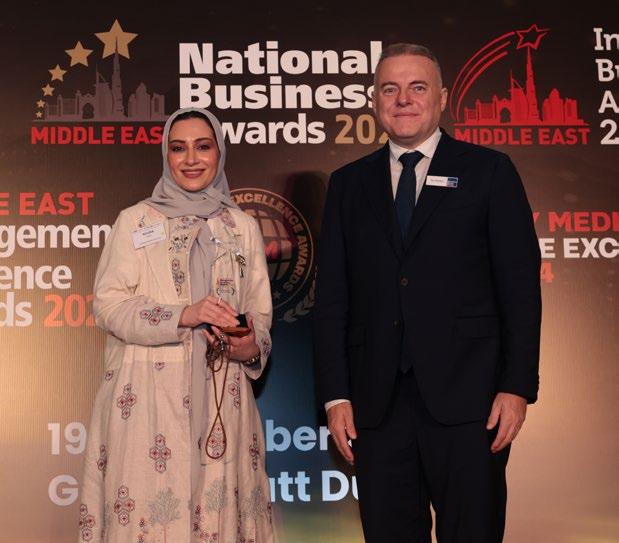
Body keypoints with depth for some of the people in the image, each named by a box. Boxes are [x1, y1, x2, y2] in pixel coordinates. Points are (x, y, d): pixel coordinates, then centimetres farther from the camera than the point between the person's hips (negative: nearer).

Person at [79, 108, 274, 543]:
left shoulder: (243, 227, 12)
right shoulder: (136, 221, 5)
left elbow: (260, 312, 13)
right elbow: (108, 304, -3)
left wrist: (252, 348, -9)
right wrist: (184, 316, -17)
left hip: (222, 399, 2)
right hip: (148, 395, -2)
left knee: (219, 508, 0)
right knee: (149, 506, -4)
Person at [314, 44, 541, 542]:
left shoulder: (488, 172, 4)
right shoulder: (349, 184, 12)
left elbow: (520, 286, 0)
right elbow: (332, 296, 9)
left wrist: (518, 386, -8)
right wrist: (336, 394, 2)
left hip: (466, 400, -2)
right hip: (377, 403, 3)